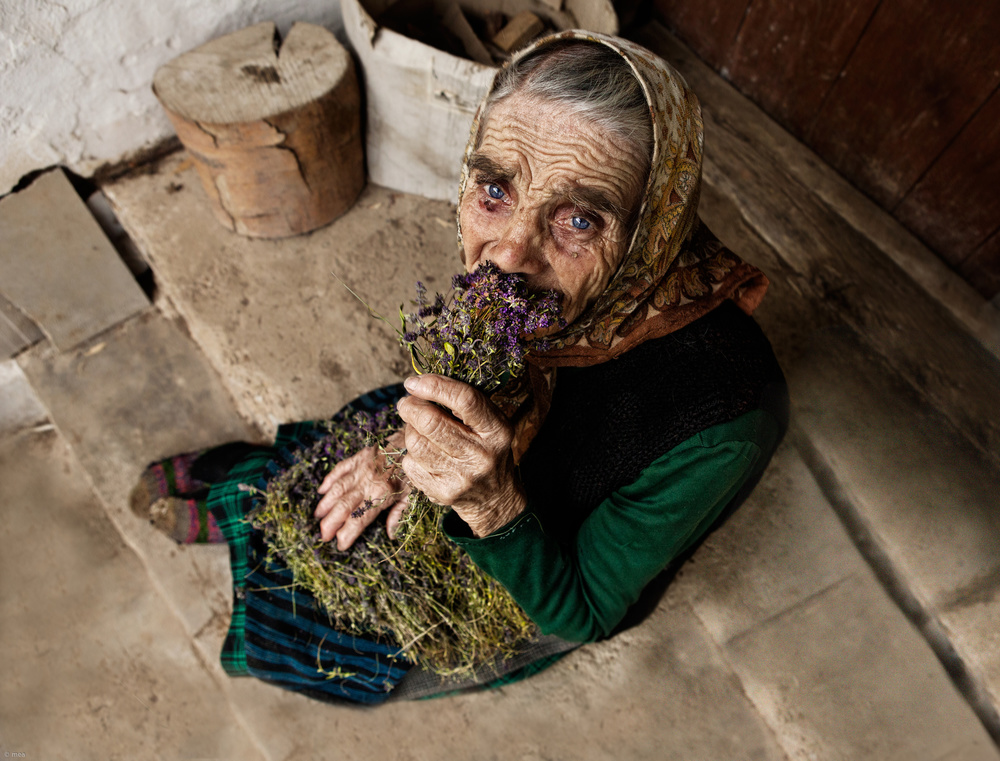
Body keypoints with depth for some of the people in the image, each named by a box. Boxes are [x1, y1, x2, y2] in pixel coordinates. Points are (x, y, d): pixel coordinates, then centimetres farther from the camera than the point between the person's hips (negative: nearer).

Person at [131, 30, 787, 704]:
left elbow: (582, 615, -27)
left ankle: (222, 511, 40)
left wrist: (493, 504, -45)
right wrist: (421, 443, -20)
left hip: (556, 588, -3)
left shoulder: (718, 428, -43)